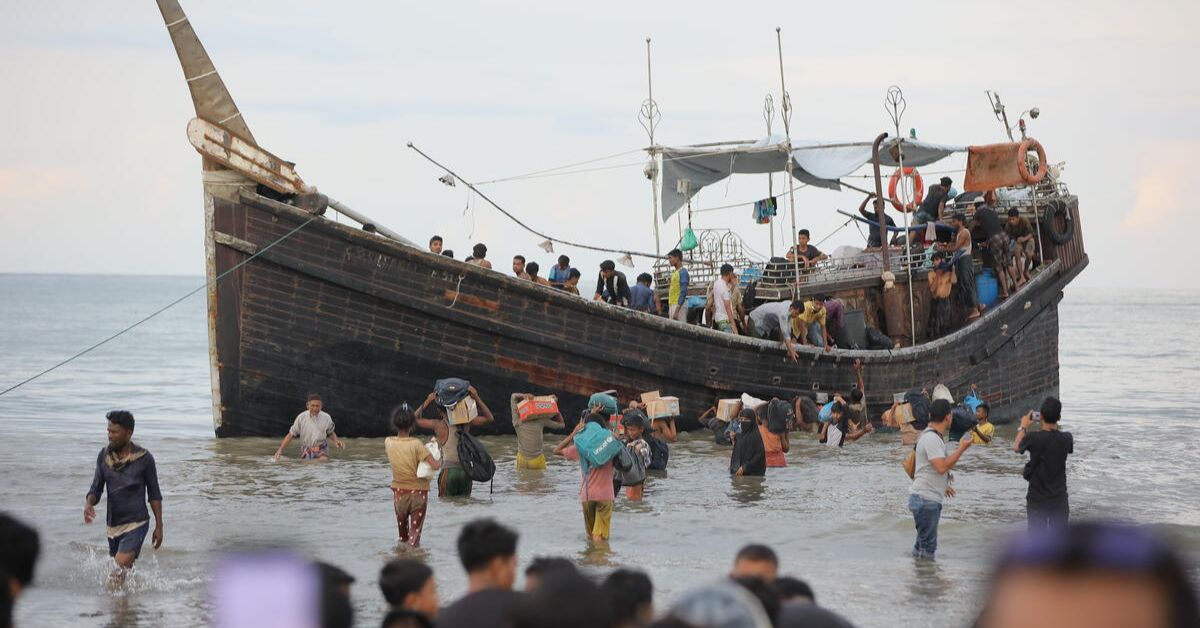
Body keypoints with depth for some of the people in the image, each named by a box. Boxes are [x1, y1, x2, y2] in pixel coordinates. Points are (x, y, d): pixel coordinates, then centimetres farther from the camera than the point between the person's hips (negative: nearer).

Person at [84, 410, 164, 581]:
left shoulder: (144, 458, -10)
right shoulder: (104, 456, 0)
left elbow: (154, 494, -1)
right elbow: (96, 488, 5)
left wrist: (159, 526, 0)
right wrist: (89, 504, -17)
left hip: (136, 523, -5)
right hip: (113, 523, 5)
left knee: (121, 566, -22)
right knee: (125, 569, 19)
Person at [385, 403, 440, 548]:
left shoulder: (388, 442, -4)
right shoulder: (416, 444, -17)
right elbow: (435, 465, -21)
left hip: (399, 492, 3)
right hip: (418, 492, -3)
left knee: (402, 533, 20)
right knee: (415, 533, -2)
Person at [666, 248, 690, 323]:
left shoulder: (683, 272, -8)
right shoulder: (675, 272, 19)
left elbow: (683, 292, -16)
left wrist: (677, 309, -22)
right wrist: (670, 309, 19)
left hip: (679, 305, -9)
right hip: (672, 305, 9)